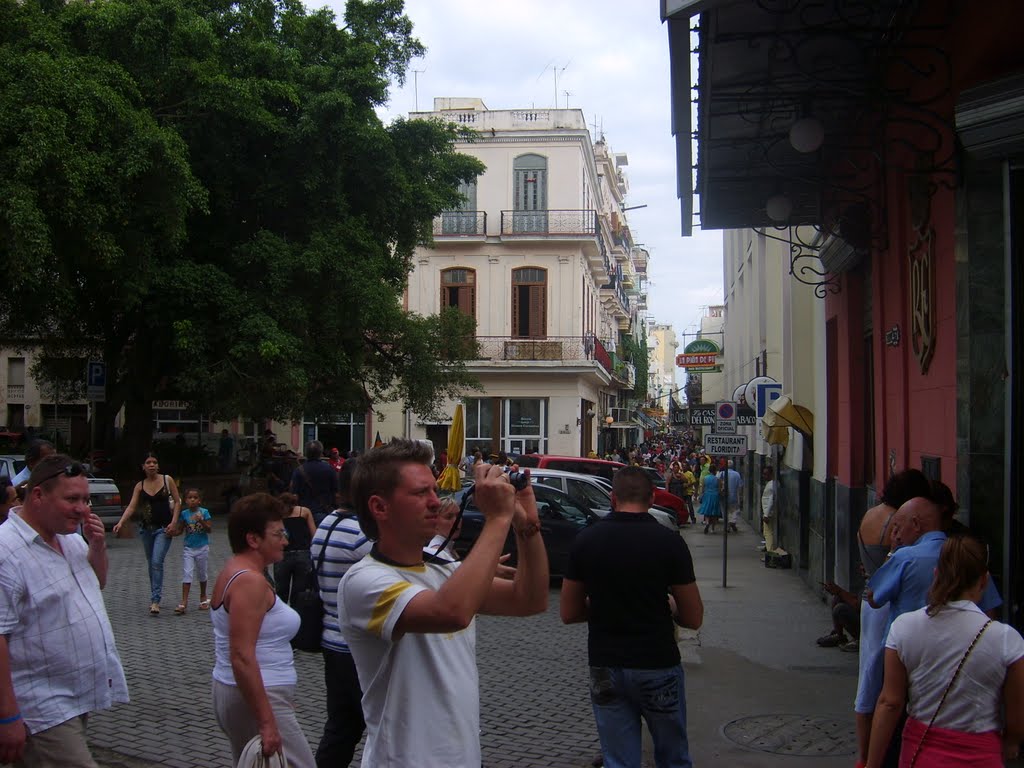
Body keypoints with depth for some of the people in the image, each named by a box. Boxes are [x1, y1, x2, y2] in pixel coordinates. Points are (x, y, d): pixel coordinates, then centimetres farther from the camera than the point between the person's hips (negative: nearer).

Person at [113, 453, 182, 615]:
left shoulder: (167, 480, -1)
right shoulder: (140, 486, 5)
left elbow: (177, 501, 1)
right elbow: (132, 507, -3)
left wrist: (174, 522, -10)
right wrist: (120, 523, -19)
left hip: (164, 528, -4)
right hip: (146, 528, 4)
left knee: (157, 562, -15)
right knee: (151, 563, 13)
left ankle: (155, 601, -16)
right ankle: (155, 596, 26)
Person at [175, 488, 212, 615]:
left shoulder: (204, 512, -7)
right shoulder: (184, 514, -1)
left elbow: (209, 529, -10)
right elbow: (181, 530, 4)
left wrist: (201, 521, -26)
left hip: (202, 547, -1)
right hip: (188, 548, 1)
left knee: (202, 574, 14)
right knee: (187, 574, -6)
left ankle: (203, 597, 32)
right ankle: (184, 602, -11)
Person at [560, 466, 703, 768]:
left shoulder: (585, 540, -5)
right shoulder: (669, 543, -11)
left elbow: (568, 613, 1)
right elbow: (693, 619, -7)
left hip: (605, 666, 2)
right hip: (658, 665, -2)